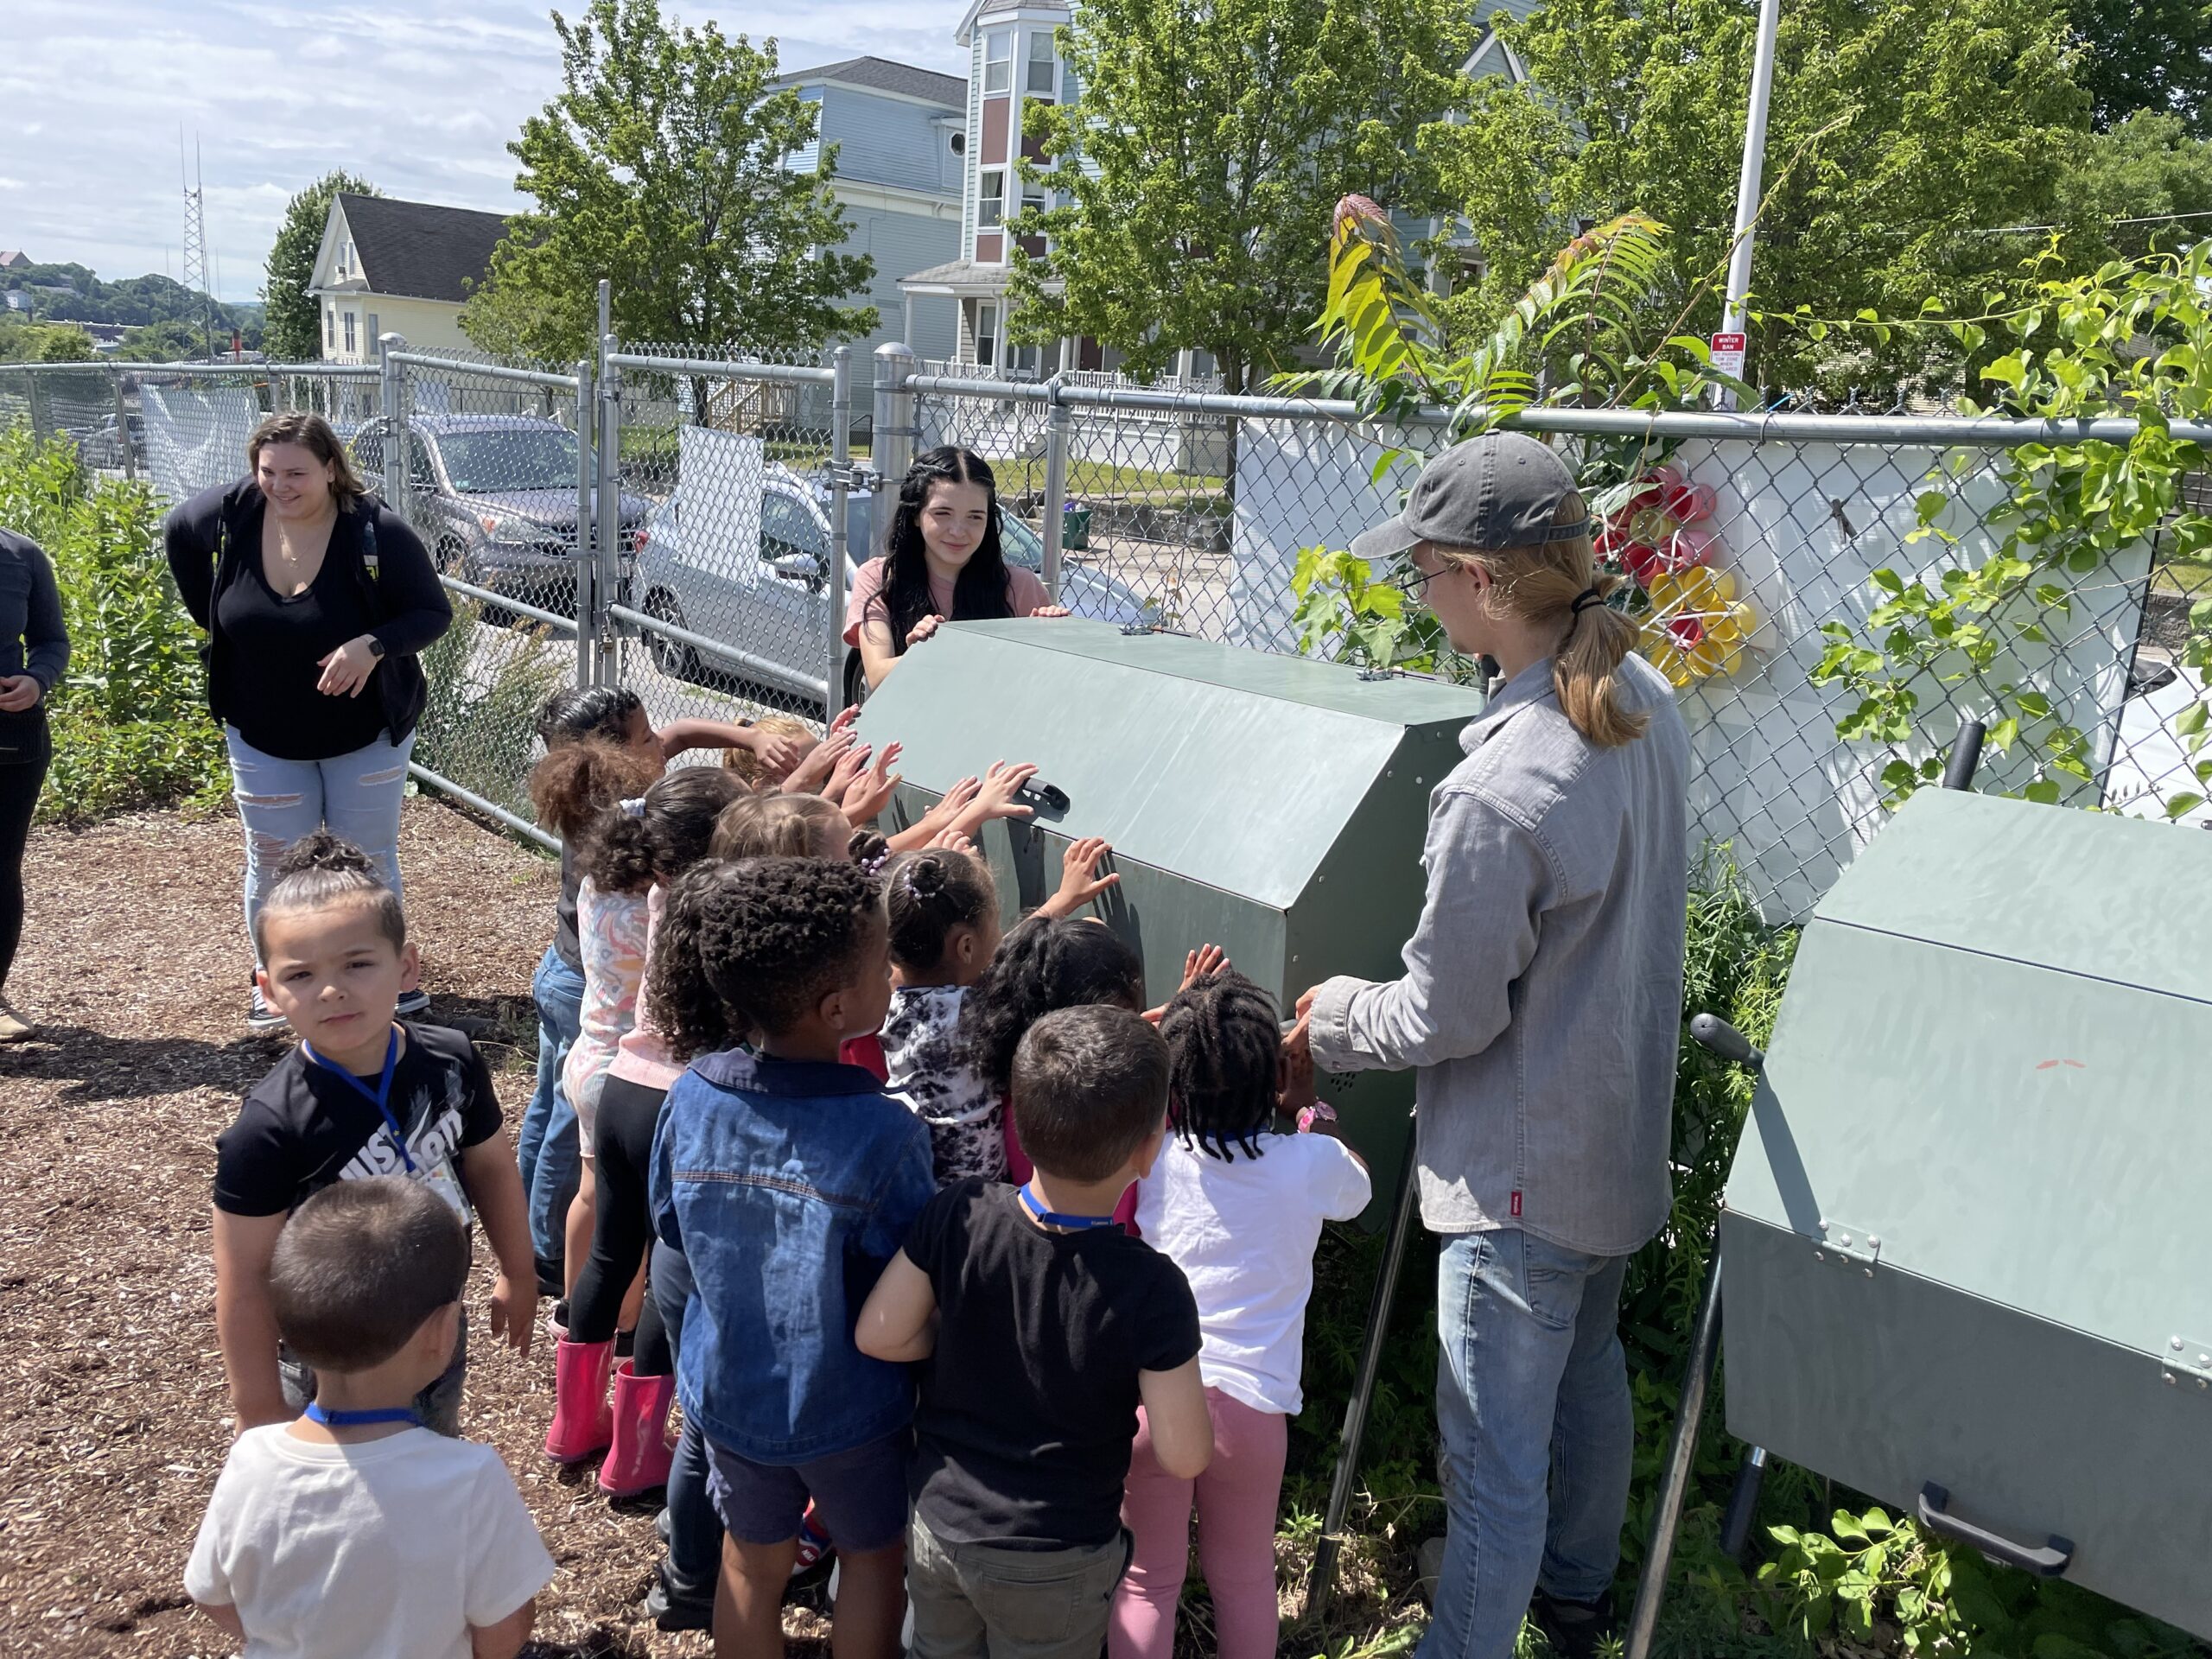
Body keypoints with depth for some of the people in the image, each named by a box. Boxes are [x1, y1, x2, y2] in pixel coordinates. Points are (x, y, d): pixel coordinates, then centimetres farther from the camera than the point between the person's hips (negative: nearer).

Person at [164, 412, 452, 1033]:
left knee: (370, 860, 10)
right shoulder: (231, 512, -13)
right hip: (264, 737, 2)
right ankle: (271, 979, 29)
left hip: (367, 733, -2)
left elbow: (434, 611, -16)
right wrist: (212, 618, 5)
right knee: (273, 865, 10)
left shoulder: (378, 531, -22)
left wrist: (374, 645, -33)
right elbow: (178, 535, 10)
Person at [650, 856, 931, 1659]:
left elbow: (674, 1227, 0)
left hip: (727, 1389, 4)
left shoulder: (691, 1096, -17)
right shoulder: (884, 1133, -31)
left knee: (753, 1563, 26)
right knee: (871, 1556, 24)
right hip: (848, 1407, -3)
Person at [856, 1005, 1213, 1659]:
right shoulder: (1150, 1288, -27)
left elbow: (878, 1336, -10)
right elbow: (1184, 1457, -20)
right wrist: (1165, 1364, -3)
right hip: (1052, 1564, -3)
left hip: (938, 1521, 3)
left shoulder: (957, 1214, -19)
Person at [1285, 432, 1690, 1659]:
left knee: (1494, 1453, 7)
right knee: (1588, 1368, 29)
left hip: (1525, 1174, -10)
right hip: (1623, 1131, 10)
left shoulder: (1497, 793, -32)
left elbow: (1449, 1016, -22)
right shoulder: (1643, 698, -4)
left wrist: (1337, 1017, -2)